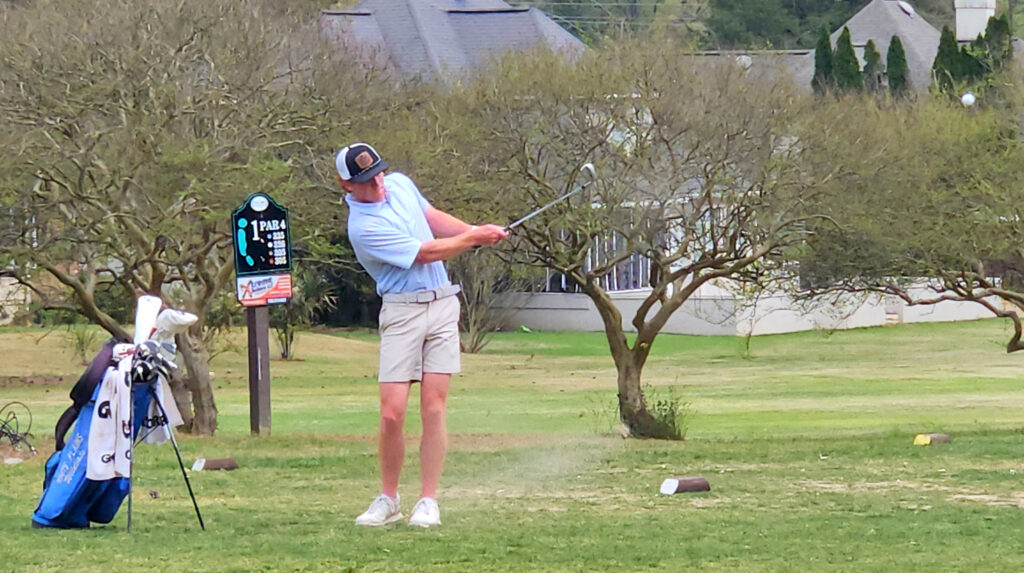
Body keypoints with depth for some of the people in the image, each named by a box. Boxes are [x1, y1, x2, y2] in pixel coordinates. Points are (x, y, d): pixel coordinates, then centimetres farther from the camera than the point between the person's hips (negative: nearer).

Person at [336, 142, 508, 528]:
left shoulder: (400, 184, 8)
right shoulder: (363, 228, -17)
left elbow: (433, 219, 25)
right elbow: (426, 253, -12)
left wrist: (475, 230, 10)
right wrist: (473, 238, -1)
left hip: (442, 304, 5)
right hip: (401, 312, -5)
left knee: (434, 406, -3)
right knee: (392, 412, -10)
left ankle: (428, 501, -2)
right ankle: (388, 499, 7)